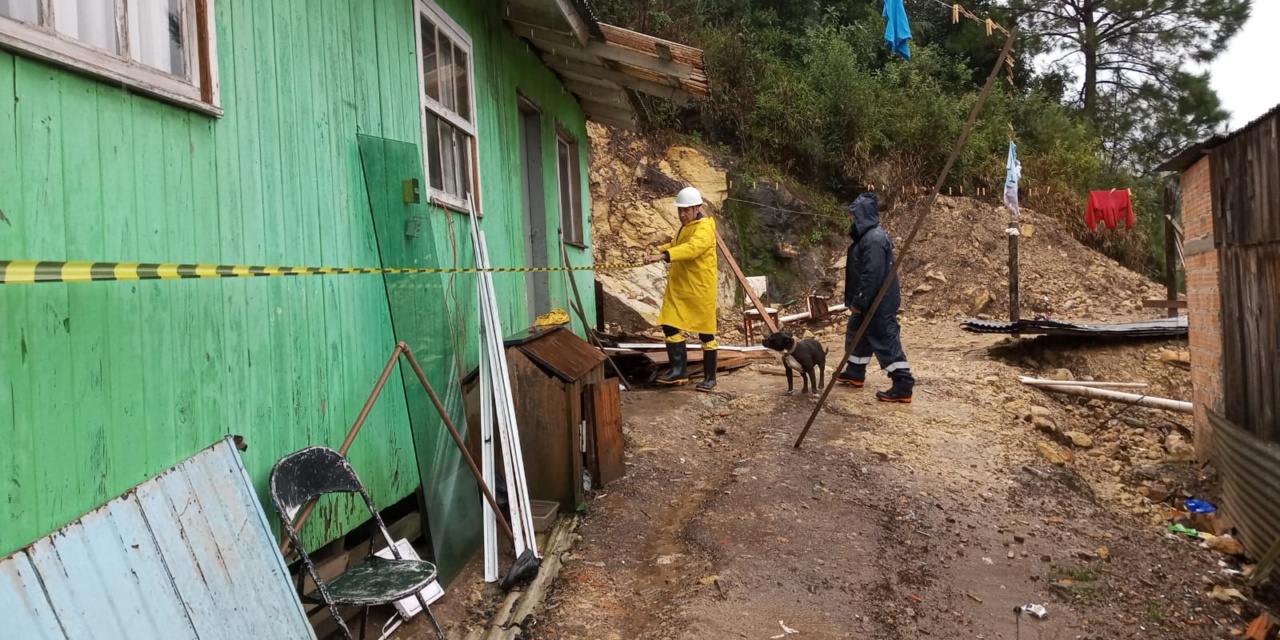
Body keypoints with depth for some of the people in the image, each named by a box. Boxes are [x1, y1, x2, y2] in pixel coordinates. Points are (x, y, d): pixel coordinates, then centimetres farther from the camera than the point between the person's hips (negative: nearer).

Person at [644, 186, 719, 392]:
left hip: (700, 288, -8)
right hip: (679, 287, 8)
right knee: (670, 325, 0)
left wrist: (663, 256, -46)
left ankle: (709, 377, 12)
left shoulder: (704, 228, -16)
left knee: (705, 332, 2)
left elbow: (691, 248, -35)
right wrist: (660, 250, 11)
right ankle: (679, 369, 7)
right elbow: (676, 244, 31)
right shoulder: (686, 226, 15)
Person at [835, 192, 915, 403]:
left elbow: (872, 275, -27)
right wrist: (856, 300, 20)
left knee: (886, 341, -8)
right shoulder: (865, 236, 11)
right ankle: (855, 374, 36)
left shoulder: (874, 239, -23)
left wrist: (859, 302, -23)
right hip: (869, 301, 11)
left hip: (879, 303, -11)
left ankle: (903, 386, -6)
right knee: (857, 334, 21)